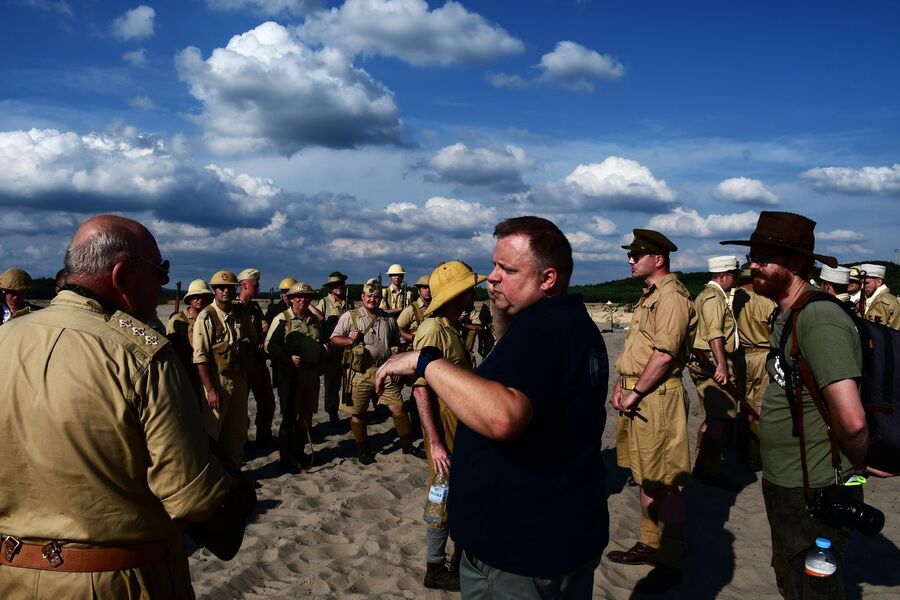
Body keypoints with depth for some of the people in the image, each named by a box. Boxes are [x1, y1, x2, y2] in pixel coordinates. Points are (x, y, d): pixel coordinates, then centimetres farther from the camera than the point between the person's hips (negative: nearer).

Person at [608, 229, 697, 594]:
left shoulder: (672, 297, -14)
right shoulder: (650, 296, 18)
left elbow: (664, 354, -21)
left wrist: (634, 393, -16)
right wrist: (621, 387, 9)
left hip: (656, 397, -10)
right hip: (637, 396, 10)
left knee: (663, 483, -2)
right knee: (645, 478, 17)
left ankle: (670, 563, 9)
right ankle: (649, 544, 30)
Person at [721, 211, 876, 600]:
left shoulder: (820, 320, -25)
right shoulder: (782, 316, 7)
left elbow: (852, 421, -31)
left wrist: (859, 463, -13)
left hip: (814, 494, -9)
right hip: (782, 484, 9)